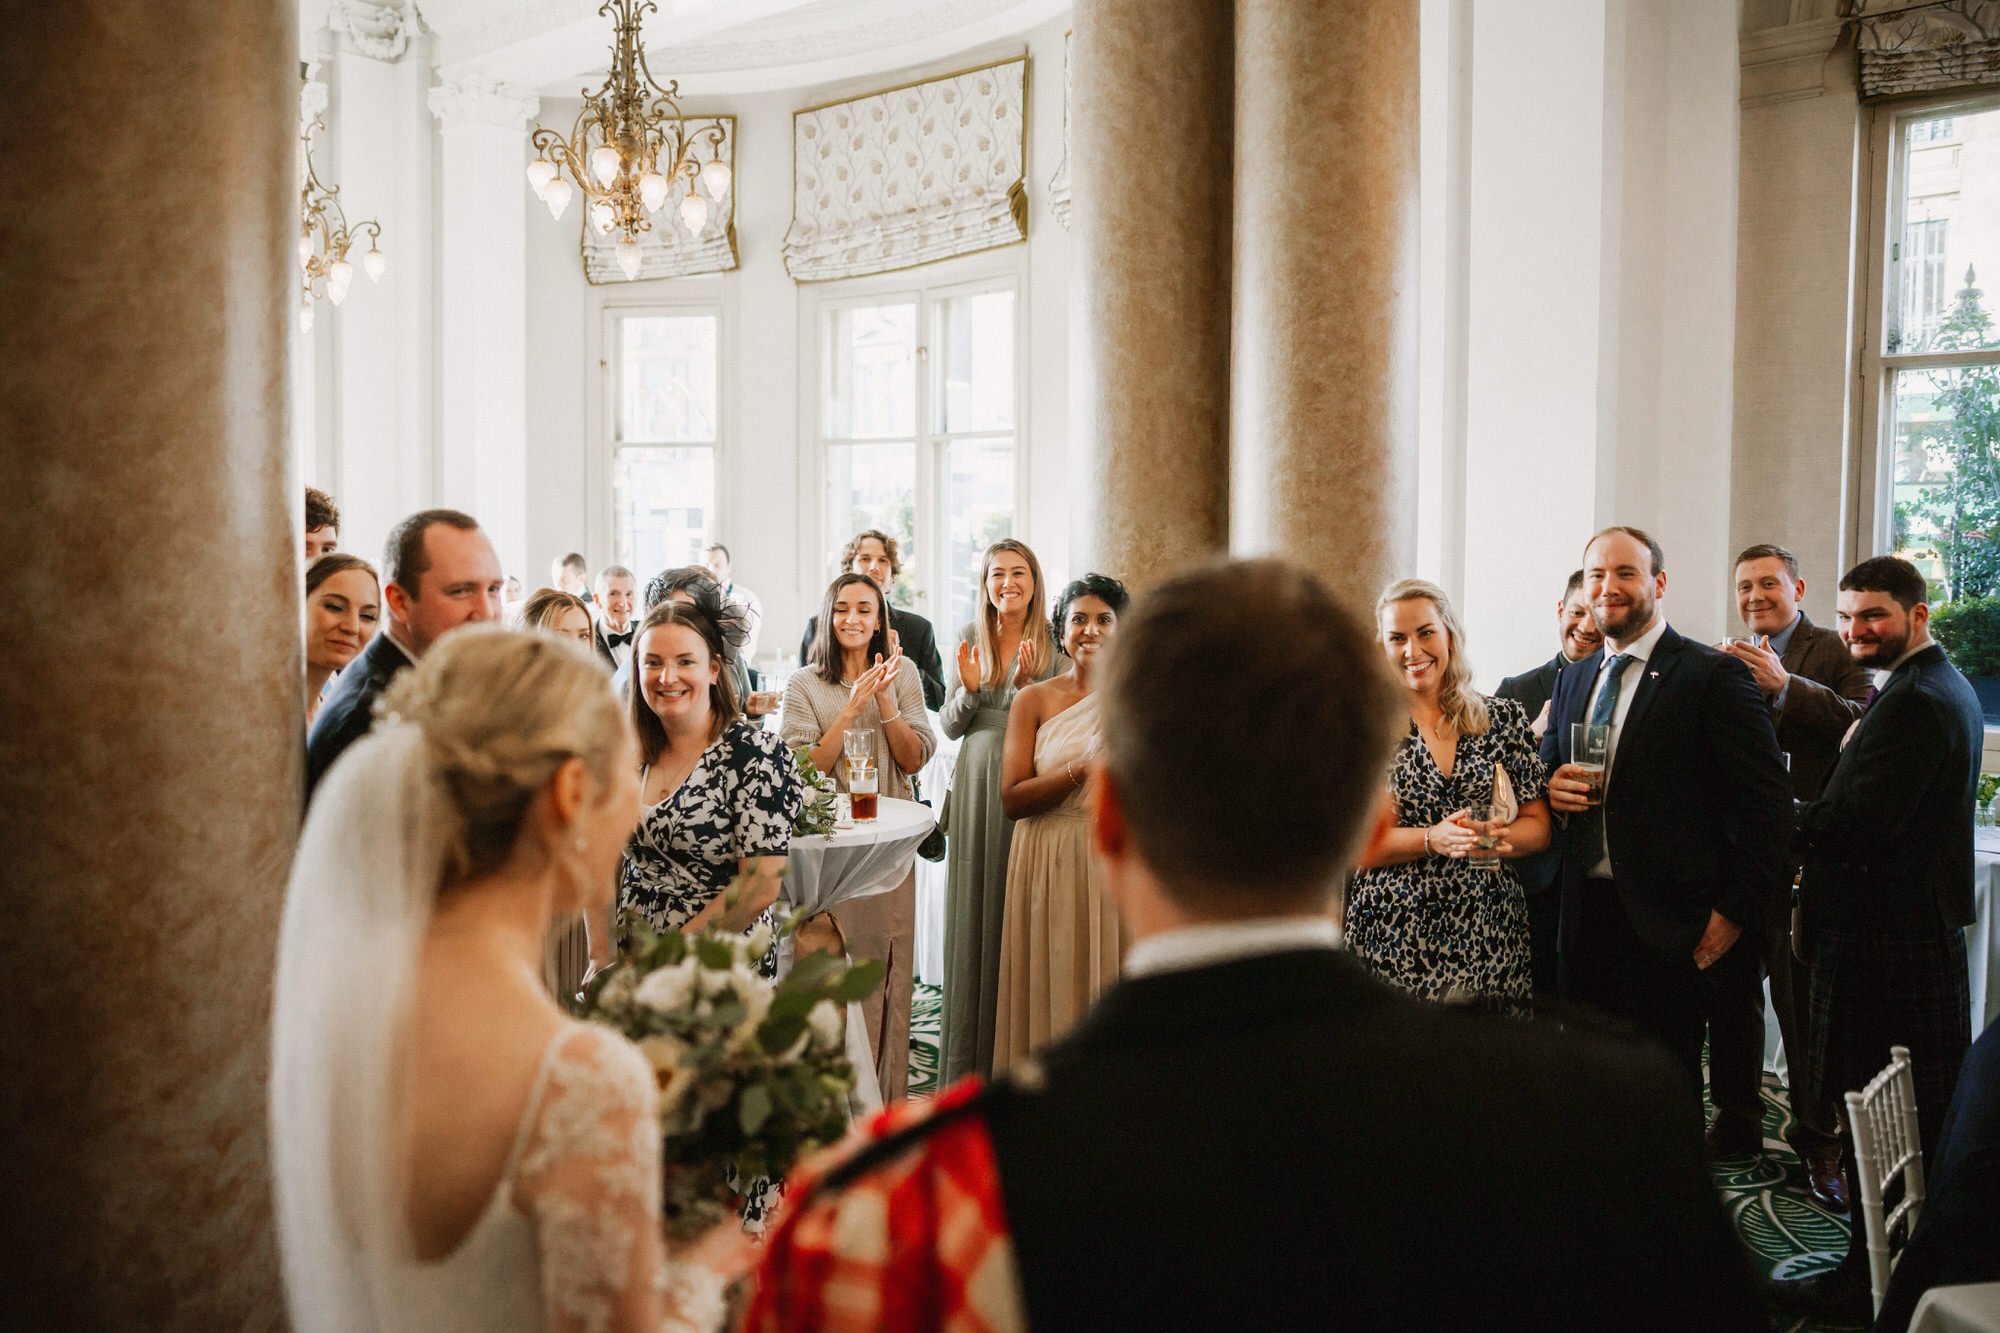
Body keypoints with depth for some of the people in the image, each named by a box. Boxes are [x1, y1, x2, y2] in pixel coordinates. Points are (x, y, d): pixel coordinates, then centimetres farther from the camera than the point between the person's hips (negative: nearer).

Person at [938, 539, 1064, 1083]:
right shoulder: (971, 639, 8)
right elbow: (949, 727, 8)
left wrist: (1026, 687, -20)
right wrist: (969, 689, -10)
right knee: (973, 911, 6)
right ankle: (970, 1058, 17)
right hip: (976, 786, 3)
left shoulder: (1053, 645, 0)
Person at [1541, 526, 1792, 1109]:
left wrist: (1735, 911, -11)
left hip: (1667, 924, -5)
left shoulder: (1714, 675, -7)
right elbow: (1549, 766, 24)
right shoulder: (1573, 678, 14)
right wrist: (1552, 786, 0)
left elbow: (1767, 803, -9)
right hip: (1584, 915, 6)